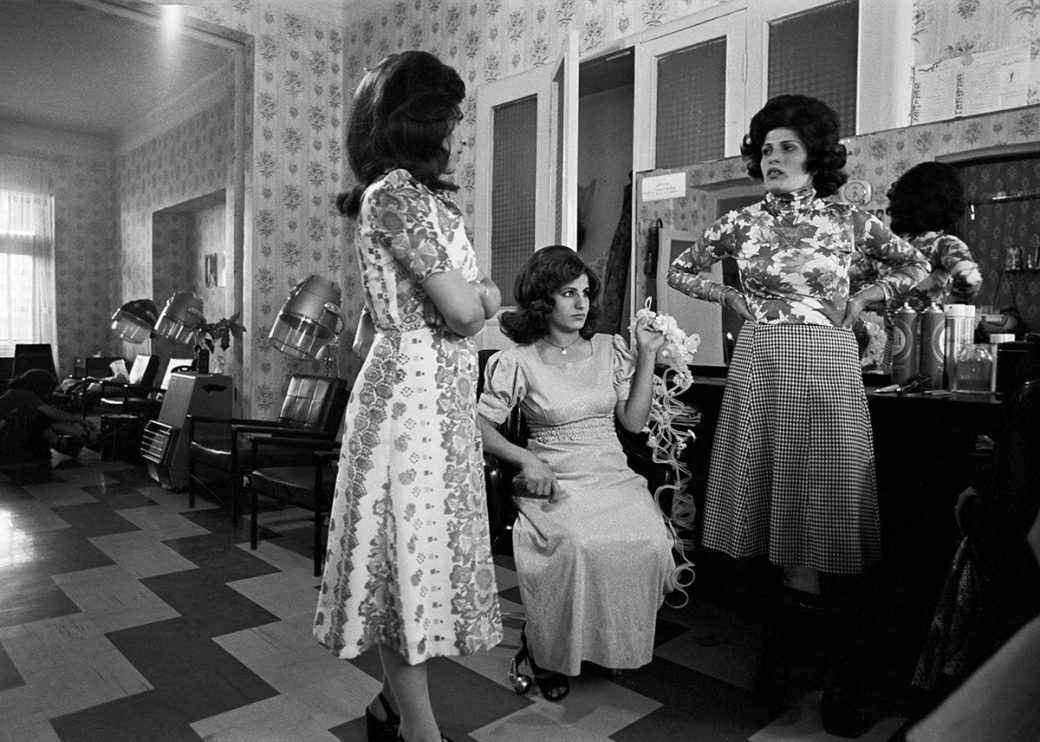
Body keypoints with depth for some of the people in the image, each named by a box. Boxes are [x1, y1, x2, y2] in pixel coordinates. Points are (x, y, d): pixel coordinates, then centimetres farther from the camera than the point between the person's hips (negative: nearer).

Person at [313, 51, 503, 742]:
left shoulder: (417, 194, 19)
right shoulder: (396, 191, -11)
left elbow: (485, 296, 17)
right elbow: (464, 312, -18)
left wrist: (475, 294, -4)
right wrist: (478, 297, 3)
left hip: (441, 392, 10)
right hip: (413, 390, -10)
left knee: (423, 549, 15)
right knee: (414, 554, -1)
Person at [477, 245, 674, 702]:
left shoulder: (610, 350, 11)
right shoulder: (518, 361, -1)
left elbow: (634, 421, 7)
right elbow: (481, 427, -3)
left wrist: (647, 356, 2)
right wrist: (526, 460, -18)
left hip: (614, 476, 4)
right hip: (553, 482, -3)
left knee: (648, 541, -26)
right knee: (577, 546, -34)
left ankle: (623, 646, 1)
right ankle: (548, 654, -8)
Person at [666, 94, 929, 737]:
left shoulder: (851, 221, 4)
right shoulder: (742, 223, 6)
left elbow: (919, 266, 16)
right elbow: (680, 271, 17)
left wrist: (863, 298, 3)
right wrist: (731, 296, 4)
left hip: (829, 375, -1)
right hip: (759, 375, 2)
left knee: (835, 520, -1)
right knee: (763, 515, 5)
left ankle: (844, 677, 11)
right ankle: (775, 649, 22)